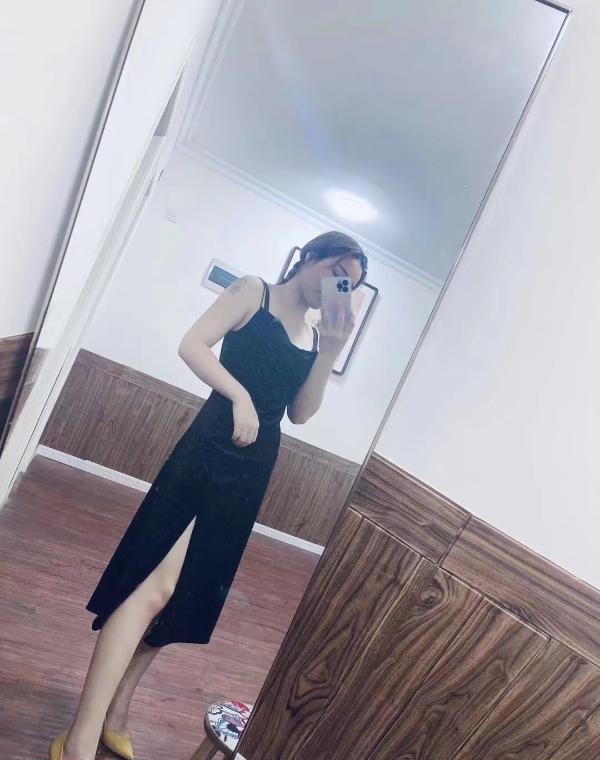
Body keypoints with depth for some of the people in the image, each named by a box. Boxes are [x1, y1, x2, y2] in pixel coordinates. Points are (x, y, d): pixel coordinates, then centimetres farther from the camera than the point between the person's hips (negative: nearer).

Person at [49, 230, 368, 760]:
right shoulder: (254, 292, 1)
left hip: (255, 466, 6)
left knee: (188, 591, 11)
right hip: (212, 448, -6)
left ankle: (115, 717, 25)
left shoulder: (315, 334, 15)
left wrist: (332, 349, -1)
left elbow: (300, 412, 7)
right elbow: (192, 344, -9)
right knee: (157, 585, -11)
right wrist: (239, 394, -21)